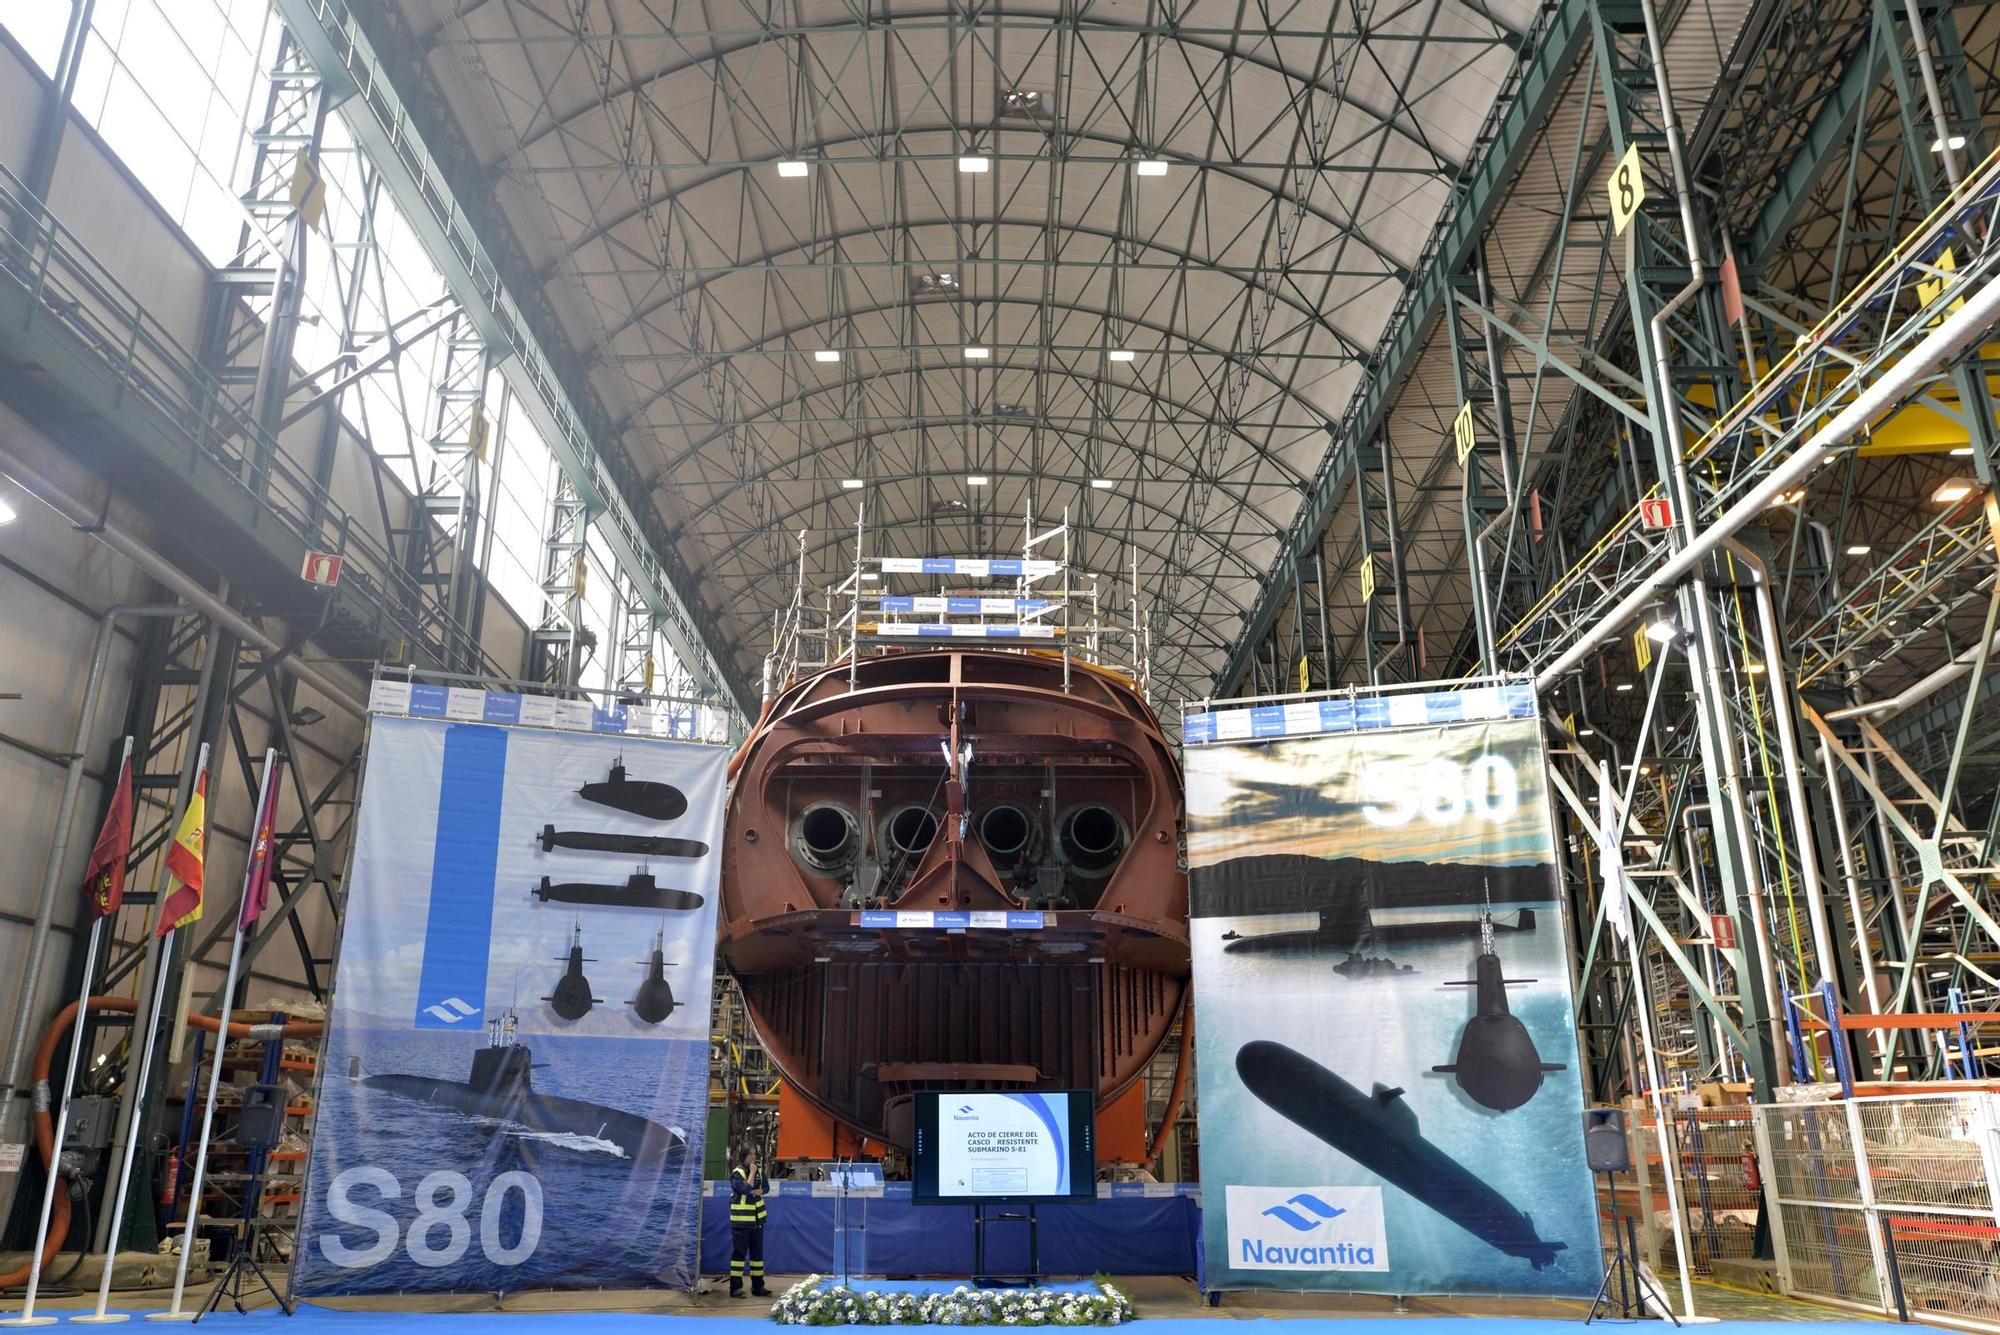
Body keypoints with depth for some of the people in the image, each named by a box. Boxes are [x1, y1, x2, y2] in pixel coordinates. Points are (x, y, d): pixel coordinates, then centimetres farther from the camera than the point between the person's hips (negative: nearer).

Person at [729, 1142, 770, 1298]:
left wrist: (757, 1191, -13)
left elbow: (766, 1188, 6)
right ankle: (735, 1287, 1)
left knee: (757, 1252, 10)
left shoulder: (759, 1171, 7)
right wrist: (752, 1172, -16)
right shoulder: (737, 1172, -11)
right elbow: (746, 1189, -22)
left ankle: (757, 1286, 17)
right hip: (741, 1219, -6)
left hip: (757, 1218, 6)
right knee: (739, 1252, -4)